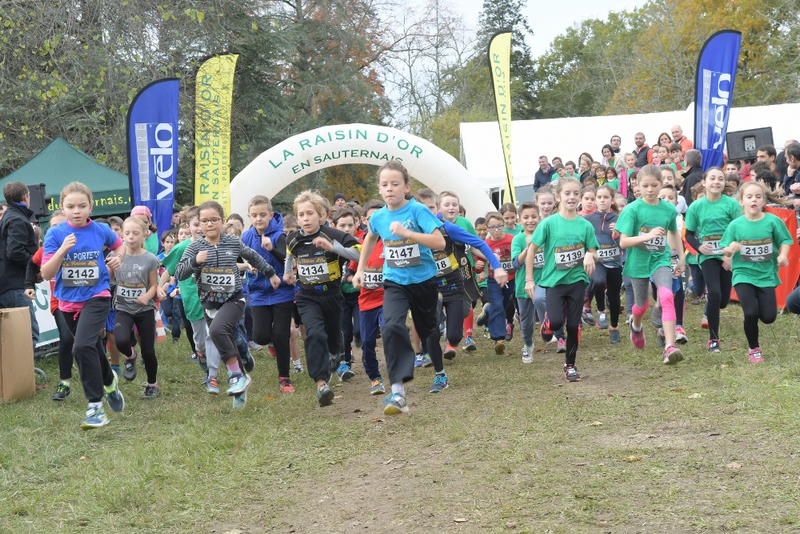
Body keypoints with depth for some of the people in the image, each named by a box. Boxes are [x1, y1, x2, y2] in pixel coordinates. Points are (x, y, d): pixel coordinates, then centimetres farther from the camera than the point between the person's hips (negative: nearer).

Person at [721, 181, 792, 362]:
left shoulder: (773, 221, -8)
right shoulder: (735, 225, -7)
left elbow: (785, 241, 0)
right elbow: (725, 249, -1)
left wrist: (783, 255, -19)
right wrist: (730, 250, -23)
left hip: (766, 275, 1)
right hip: (743, 274, -1)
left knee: (768, 317, -1)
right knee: (751, 313, -15)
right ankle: (754, 349, 11)